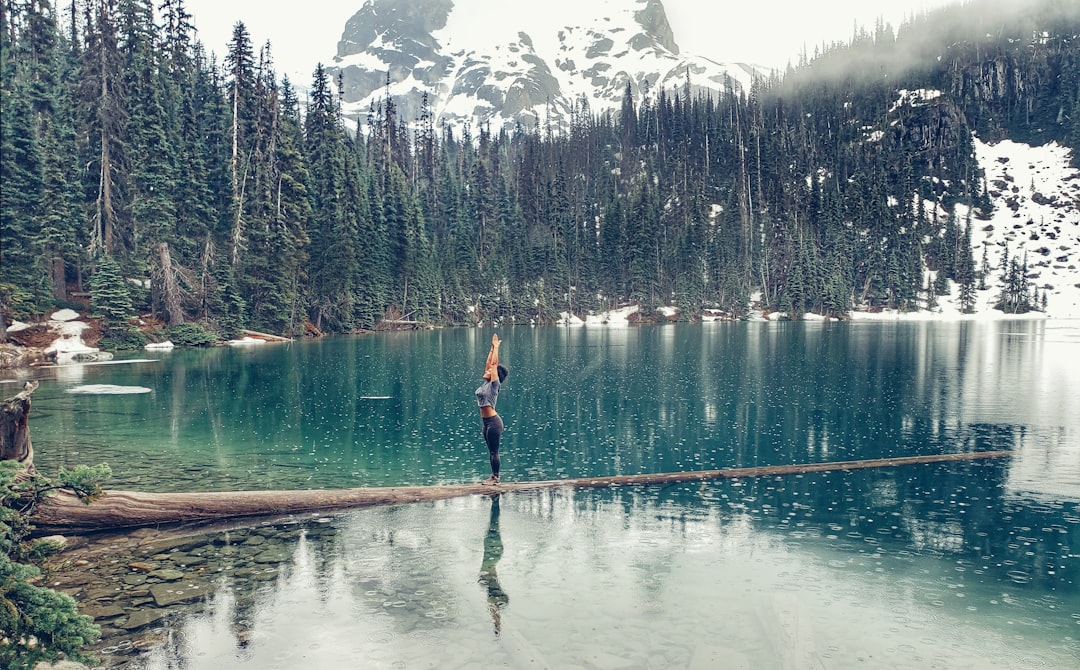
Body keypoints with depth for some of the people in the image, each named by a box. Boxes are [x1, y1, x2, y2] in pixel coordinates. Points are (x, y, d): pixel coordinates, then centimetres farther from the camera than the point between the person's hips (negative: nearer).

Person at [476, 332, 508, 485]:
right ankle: (493, 476, 18)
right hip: (487, 421, 9)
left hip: (493, 421, -9)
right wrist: (492, 348, 16)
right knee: (491, 451, 12)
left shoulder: (494, 385, -9)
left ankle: (496, 477, 4)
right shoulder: (486, 383, 11)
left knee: (494, 451, -2)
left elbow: (494, 364, -13)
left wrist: (496, 347, -7)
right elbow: (488, 363, 15)